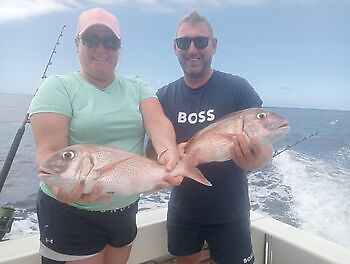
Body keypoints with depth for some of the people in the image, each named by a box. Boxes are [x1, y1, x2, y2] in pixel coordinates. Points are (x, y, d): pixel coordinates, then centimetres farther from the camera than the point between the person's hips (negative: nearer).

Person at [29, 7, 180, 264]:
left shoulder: (137, 87, 4)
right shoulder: (58, 87, -8)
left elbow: (157, 122, -13)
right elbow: (49, 151, -17)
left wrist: (168, 151, -35)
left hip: (126, 209, 5)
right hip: (71, 213, -4)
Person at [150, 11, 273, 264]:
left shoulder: (238, 88, -12)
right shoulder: (164, 97, -2)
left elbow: (265, 146, -13)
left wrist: (254, 159, -37)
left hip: (229, 214, -3)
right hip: (182, 211, 3)